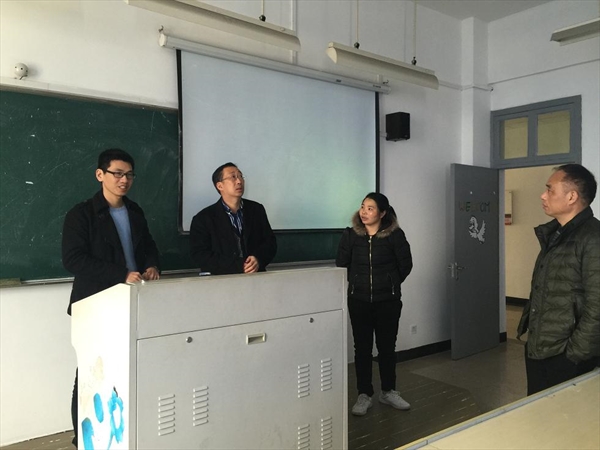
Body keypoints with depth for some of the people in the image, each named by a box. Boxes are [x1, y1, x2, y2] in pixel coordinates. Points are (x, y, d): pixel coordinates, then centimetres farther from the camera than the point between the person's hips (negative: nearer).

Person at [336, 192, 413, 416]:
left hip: (388, 301, -1)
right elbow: (341, 265, 5)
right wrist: (358, 283, 8)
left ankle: (388, 391, 29)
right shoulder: (350, 235, -5)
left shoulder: (395, 235, -9)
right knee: (362, 348, 7)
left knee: (387, 347, 11)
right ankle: (364, 395, 19)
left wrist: (390, 284, 6)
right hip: (359, 301, 1)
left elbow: (405, 265, 0)